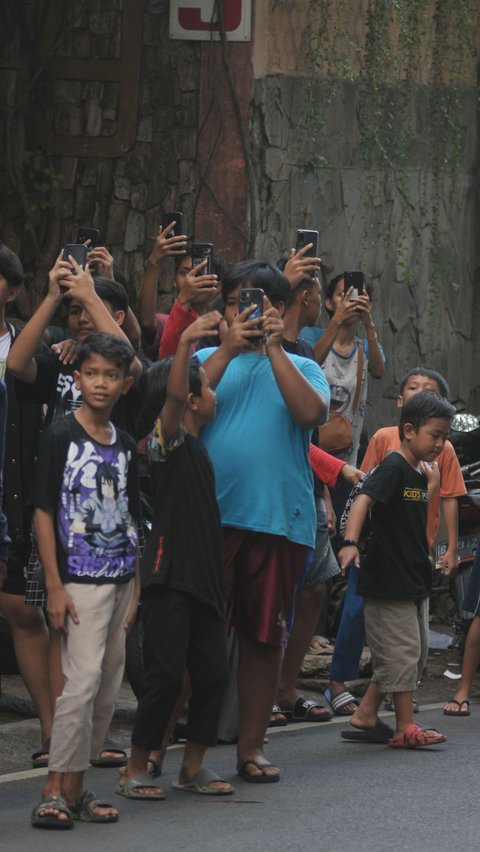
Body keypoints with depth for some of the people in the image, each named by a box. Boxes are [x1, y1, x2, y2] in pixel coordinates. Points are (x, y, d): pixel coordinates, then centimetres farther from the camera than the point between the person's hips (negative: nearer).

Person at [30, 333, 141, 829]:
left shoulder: (124, 446, 12)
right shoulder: (60, 438, -6)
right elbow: (44, 513, -8)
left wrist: (135, 586, 11)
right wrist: (54, 586, -13)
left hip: (120, 580, 7)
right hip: (79, 579, -7)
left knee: (107, 689, 7)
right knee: (83, 679, -16)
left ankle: (74, 788, 14)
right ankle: (55, 792, -13)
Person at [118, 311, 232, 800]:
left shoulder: (197, 447, 15)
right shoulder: (167, 438, -10)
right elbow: (175, 395, -27)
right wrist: (185, 344, -41)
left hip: (204, 576, 9)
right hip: (170, 573, -9)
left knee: (213, 671, 5)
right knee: (166, 673, -10)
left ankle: (193, 767, 15)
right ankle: (135, 772, -2)